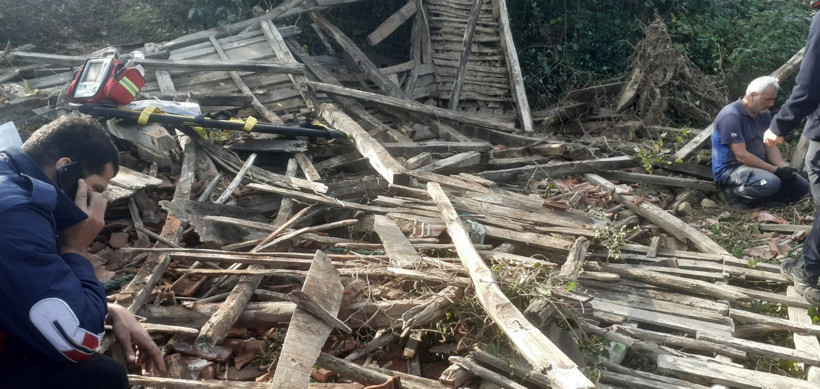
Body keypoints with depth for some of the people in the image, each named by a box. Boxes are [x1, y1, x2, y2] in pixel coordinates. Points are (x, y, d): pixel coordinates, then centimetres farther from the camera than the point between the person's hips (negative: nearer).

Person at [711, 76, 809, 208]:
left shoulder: (764, 114, 6)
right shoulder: (731, 116, -22)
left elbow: (771, 146, 7)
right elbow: (741, 156, -25)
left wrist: (784, 167, -13)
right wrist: (776, 170, -22)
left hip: (757, 165, 9)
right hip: (731, 169, -9)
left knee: (802, 186, 4)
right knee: (771, 183, -35)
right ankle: (734, 193, -11)